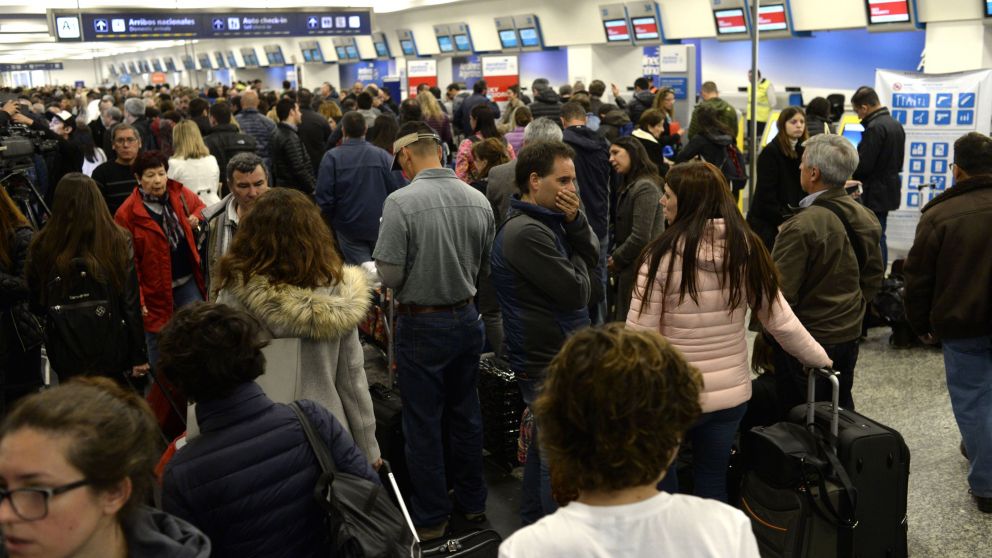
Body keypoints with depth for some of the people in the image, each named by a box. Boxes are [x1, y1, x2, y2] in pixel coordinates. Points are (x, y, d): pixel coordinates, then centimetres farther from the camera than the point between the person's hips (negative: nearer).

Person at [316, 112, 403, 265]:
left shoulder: (331, 157, -9)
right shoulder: (383, 156, -6)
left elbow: (324, 197, -10)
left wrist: (330, 223, 6)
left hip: (349, 228, -1)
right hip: (380, 227, 2)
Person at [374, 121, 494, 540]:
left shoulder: (401, 202, -19)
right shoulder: (479, 200, -5)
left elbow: (389, 275, -18)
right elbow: (485, 268, 3)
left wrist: (414, 277, 4)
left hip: (421, 325, -5)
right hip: (467, 319, 5)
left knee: (423, 423, 10)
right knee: (465, 414, 19)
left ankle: (431, 518, 23)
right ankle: (472, 501, 34)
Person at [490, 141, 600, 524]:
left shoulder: (550, 219, 9)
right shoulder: (526, 232, -23)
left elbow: (594, 258, 6)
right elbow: (578, 293, -22)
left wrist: (575, 221, -9)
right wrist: (577, 262, -2)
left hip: (552, 353, 11)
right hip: (549, 361, -11)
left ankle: (534, 522, 40)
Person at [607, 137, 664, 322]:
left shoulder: (645, 187, -14)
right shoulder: (629, 187, 16)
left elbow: (640, 238, -20)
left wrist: (616, 259, -7)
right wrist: (615, 257, 3)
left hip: (639, 270, -9)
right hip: (629, 270, 9)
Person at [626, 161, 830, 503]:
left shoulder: (663, 254, -17)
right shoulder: (747, 250, -4)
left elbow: (640, 333, -15)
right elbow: (781, 321, 1)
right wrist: (819, 358, 17)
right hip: (732, 394, 4)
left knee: (659, 478, 18)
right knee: (713, 484, 20)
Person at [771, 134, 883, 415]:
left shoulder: (802, 226, -25)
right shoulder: (866, 218, 0)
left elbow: (780, 292, -22)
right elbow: (874, 276, 11)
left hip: (806, 340, -7)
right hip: (849, 335, 7)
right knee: (841, 410, 22)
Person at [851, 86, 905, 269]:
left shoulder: (874, 128, -19)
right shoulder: (896, 125, 11)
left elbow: (863, 166, -21)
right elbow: (898, 161, 17)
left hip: (875, 192, -10)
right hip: (890, 188, 10)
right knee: (879, 236, 17)